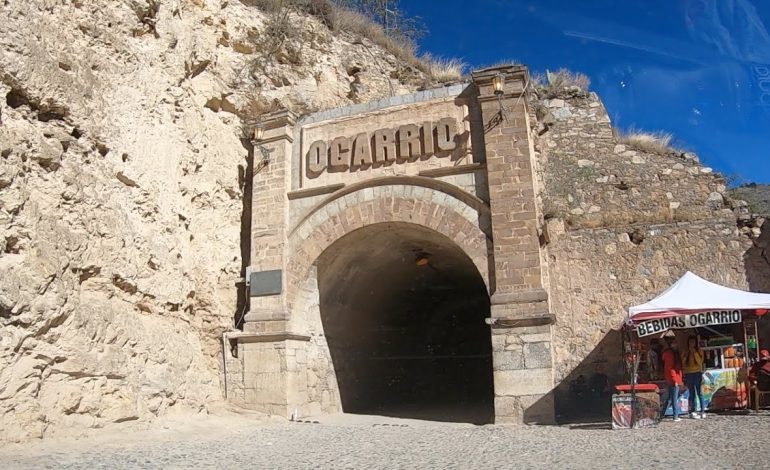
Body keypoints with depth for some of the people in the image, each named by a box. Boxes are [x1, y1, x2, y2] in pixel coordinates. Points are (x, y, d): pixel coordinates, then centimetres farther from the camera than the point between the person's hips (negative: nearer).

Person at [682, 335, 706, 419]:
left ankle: (702, 411, 1)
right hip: (688, 374, 2)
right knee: (692, 394, 6)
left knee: (700, 393, -4)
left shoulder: (699, 351, 2)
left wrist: (694, 352, -15)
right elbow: (682, 362, -1)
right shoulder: (686, 352, 7)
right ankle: (692, 412, 8)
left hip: (697, 373, -2)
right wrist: (686, 355, -11)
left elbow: (700, 362, -10)